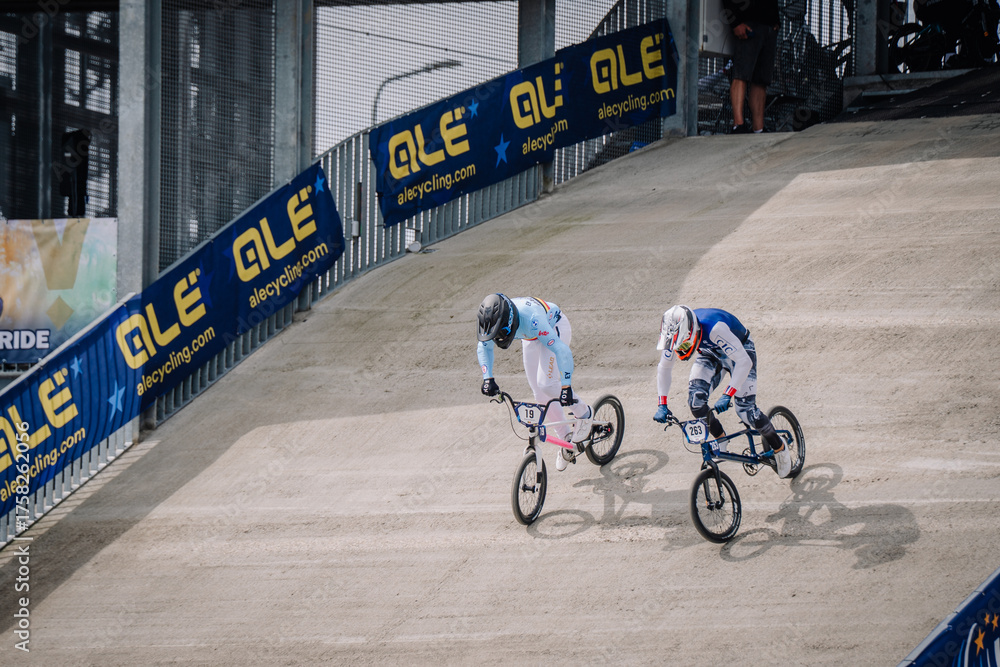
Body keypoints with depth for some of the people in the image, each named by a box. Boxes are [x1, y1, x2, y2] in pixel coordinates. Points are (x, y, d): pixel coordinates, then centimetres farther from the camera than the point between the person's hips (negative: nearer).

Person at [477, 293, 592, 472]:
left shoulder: (532, 319, -45)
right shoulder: (493, 321, -28)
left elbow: (562, 351, -46)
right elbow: (484, 348, -7)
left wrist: (566, 387, -50)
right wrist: (488, 378, -18)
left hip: (555, 328, -6)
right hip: (531, 337, 6)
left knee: (546, 384, -22)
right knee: (540, 394, 2)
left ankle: (583, 413, 3)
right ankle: (566, 439, 19)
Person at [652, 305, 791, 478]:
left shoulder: (715, 327, -43)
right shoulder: (677, 334, -26)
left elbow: (744, 361, -42)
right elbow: (664, 368, -11)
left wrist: (727, 396, -48)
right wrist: (662, 405, -19)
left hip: (740, 350, -5)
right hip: (711, 353, 5)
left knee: (745, 409, -15)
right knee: (696, 400, -18)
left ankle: (779, 447, 10)